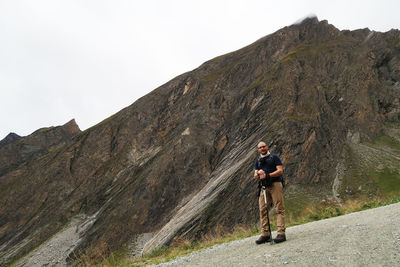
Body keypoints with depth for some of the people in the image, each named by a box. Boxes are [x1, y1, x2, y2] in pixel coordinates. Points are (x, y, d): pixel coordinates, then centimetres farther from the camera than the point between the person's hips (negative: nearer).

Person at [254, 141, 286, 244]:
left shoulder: (274, 157, 9)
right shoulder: (258, 161, 23)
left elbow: (280, 171, -3)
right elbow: (255, 176, 16)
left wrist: (268, 175, -14)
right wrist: (259, 173, -9)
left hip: (275, 184, -4)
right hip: (263, 186, 5)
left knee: (279, 209, -9)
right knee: (263, 210, -1)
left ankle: (281, 233, -10)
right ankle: (265, 234, 2)